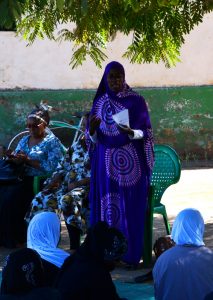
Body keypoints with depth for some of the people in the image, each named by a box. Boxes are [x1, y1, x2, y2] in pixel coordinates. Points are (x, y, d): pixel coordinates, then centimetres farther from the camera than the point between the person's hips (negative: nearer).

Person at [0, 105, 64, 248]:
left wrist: (28, 160, -14)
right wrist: (13, 159, -5)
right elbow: (15, 159, 20)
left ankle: (14, 238, -20)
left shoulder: (52, 142, 1)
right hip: (21, 178, 6)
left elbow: (52, 167, -12)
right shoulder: (24, 140, 21)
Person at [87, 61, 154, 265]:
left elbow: (145, 132, -2)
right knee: (106, 205, 0)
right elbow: (94, 139, 8)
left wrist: (130, 132, -22)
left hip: (130, 162, -3)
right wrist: (92, 129, -15)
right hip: (106, 162, 3)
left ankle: (131, 254, 1)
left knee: (130, 206, -4)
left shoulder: (136, 101, -1)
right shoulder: (99, 103, 9)